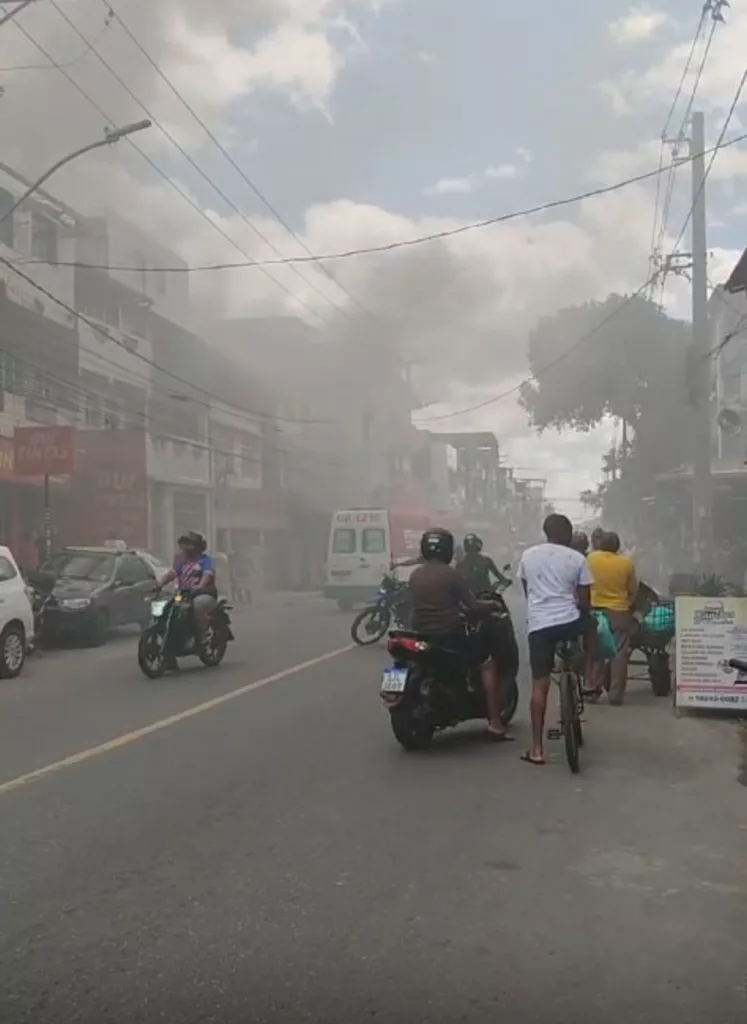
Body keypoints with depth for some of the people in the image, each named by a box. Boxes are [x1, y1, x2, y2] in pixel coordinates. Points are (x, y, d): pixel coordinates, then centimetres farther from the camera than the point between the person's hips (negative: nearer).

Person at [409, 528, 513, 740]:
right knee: (487, 660, 8)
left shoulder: (415, 575, 8)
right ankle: (494, 721, 0)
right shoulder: (451, 574, -11)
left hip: (421, 634, 7)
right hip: (448, 634, -6)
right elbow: (474, 607, -9)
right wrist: (492, 605, 11)